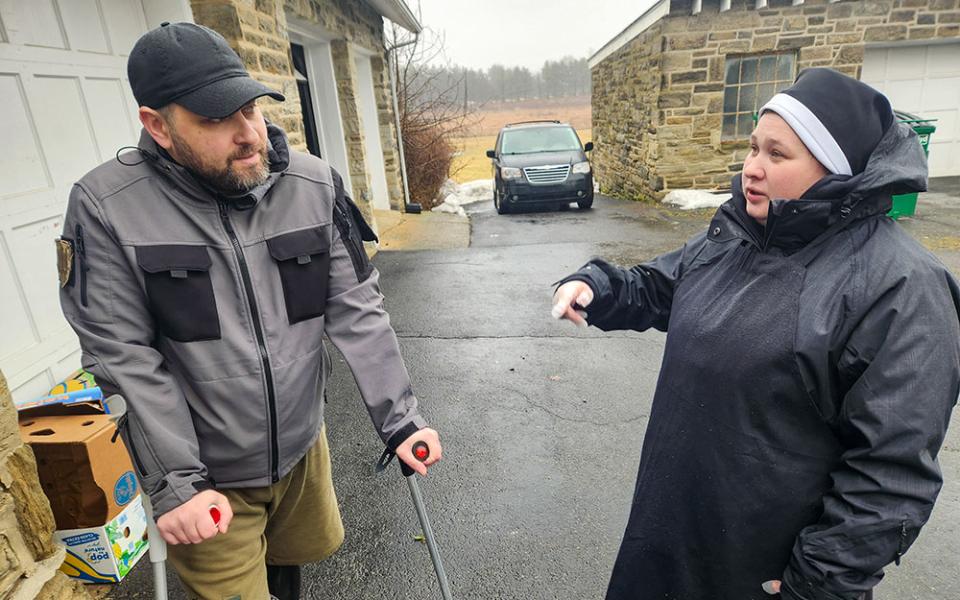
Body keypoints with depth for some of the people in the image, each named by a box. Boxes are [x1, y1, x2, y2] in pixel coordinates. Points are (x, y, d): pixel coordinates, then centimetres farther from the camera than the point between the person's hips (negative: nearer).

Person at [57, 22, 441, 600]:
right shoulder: (105, 207, -17)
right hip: (205, 477, -2)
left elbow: (357, 311, -10)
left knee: (297, 554, 27)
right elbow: (125, 357, -14)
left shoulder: (314, 184, -11)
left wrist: (400, 419, -12)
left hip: (303, 448, 3)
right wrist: (175, 483, -15)